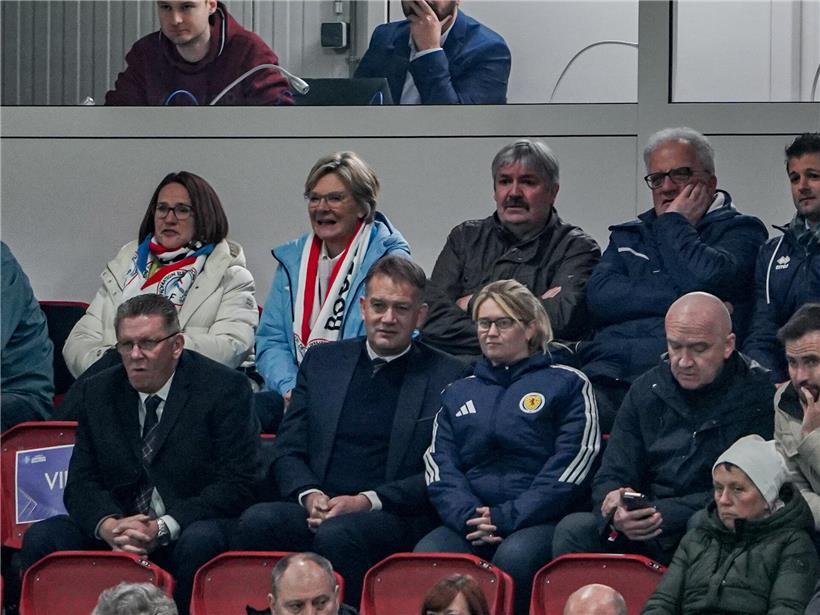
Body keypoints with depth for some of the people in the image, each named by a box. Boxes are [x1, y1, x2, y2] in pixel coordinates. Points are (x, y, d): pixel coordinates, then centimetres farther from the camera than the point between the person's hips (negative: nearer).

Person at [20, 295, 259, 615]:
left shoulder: (225, 388, -5)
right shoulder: (97, 392, 8)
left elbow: (236, 484, -11)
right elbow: (81, 482, 5)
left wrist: (164, 529, -22)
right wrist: (108, 525, -19)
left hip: (192, 525, -3)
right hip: (118, 529, 3)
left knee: (199, 542, -37)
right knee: (41, 538, -19)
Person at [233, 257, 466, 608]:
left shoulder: (445, 376, 6)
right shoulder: (322, 362, 18)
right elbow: (287, 451, 16)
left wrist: (367, 501, -13)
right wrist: (309, 494, -6)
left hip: (394, 519, -3)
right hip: (316, 511, 4)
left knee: (337, 534, -36)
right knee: (256, 522, -28)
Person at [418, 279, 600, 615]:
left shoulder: (566, 384, 12)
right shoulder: (457, 394, 25)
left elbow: (568, 466, -1)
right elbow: (439, 467, 12)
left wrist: (506, 518, -12)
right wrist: (468, 516, -10)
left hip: (539, 522, -3)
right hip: (467, 522, 3)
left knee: (514, 557, -38)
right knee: (427, 556, -31)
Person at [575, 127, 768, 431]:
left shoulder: (740, 230, 16)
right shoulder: (627, 236, 30)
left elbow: (707, 280, -7)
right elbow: (599, 297, 9)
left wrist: (674, 223, 10)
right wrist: (682, 301, -1)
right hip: (607, 372, 3)